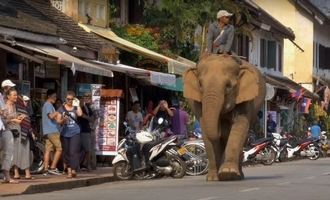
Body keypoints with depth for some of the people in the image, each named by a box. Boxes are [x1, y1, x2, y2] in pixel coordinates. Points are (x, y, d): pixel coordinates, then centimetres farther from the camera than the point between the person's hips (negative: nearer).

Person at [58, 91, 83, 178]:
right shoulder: (62, 108, 8)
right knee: (67, 153, 5)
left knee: (73, 151, -14)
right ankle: (69, 170, 10)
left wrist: (77, 105, -7)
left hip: (75, 133, -2)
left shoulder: (75, 108, 6)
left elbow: (80, 114, -13)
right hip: (65, 133, 2)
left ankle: (74, 170, -21)